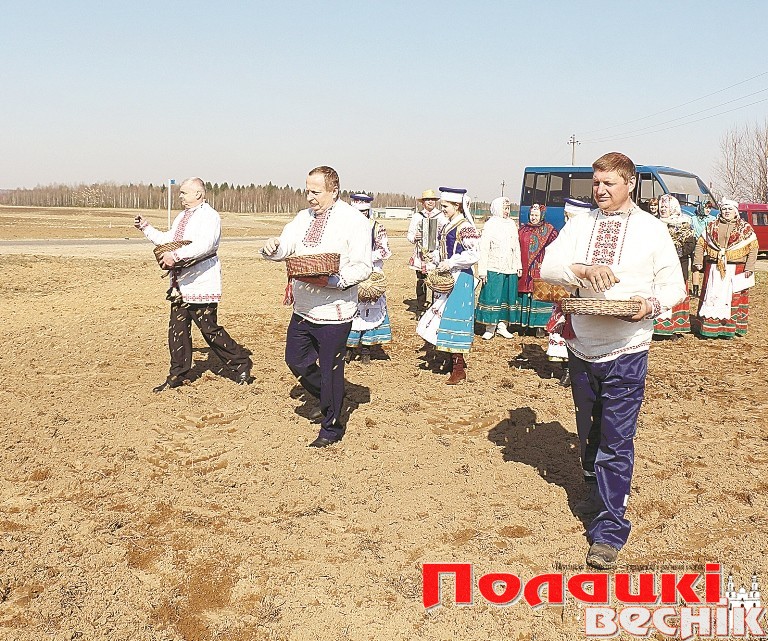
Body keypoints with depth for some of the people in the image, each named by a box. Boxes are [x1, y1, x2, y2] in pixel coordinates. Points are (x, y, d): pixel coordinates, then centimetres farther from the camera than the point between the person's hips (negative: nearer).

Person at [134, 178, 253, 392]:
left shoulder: (209, 216, -12)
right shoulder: (181, 217, 19)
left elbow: (204, 246, -28)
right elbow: (166, 239, 31)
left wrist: (175, 256, -33)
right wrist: (146, 228, 22)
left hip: (201, 285, -9)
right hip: (180, 285, 9)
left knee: (210, 330, -4)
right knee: (177, 330, 10)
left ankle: (241, 363, 12)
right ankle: (178, 375, 20)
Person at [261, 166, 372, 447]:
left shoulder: (354, 221, -12)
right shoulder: (304, 217, 10)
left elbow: (362, 267, -17)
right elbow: (285, 248, 7)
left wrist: (331, 281, -30)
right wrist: (273, 247, -17)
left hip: (334, 312, -7)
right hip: (303, 309, 7)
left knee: (330, 370, 4)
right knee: (296, 361, 16)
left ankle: (331, 429, 22)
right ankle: (329, 402, 39)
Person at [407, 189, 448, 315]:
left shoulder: (442, 216, 7)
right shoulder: (417, 216, 11)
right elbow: (409, 234, 12)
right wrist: (414, 237, -10)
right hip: (421, 255, 1)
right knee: (421, 282, 3)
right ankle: (420, 308, 14)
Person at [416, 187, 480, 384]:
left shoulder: (465, 227, -14)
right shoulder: (448, 226, 14)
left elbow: (474, 254, -21)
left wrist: (451, 263, -20)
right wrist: (434, 262, 7)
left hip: (460, 279, -10)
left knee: (453, 318, -8)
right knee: (443, 316, 14)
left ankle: (458, 370, -1)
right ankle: (457, 359, 26)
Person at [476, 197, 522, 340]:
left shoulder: (512, 224, 12)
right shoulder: (490, 225, -5)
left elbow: (516, 247, 17)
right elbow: (483, 249, -8)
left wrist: (519, 266, 12)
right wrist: (482, 270, -13)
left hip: (510, 269, 5)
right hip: (494, 269, -5)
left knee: (507, 297, 8)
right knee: (491, 297, -4)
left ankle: (502, 326, 17)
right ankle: (490, 327, 4)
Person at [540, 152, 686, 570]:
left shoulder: (651, 230, -1)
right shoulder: (579, 225, 5)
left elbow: (674, 286, 2)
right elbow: (548, 268, -6)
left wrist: (650, 304, -19)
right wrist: (584, 269, -24)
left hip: (626, 351, -3)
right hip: (581, 347, 4)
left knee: (617, 438, -3)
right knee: (588, 431, 19)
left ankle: (610, 530, 4)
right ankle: (598, 492, 43)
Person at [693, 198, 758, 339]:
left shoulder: (745, 228, 4)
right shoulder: (712, 226, 10)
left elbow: (753, 248, 1)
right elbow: (700, 244, 12)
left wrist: (749, 268, -6)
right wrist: (698, 262, 2)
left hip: (736, 270, -1)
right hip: (714, 269, 2)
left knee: (733, 298, 0)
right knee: (711, 297, 0)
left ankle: (730, 328, 7)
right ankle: (709, 328, 4)